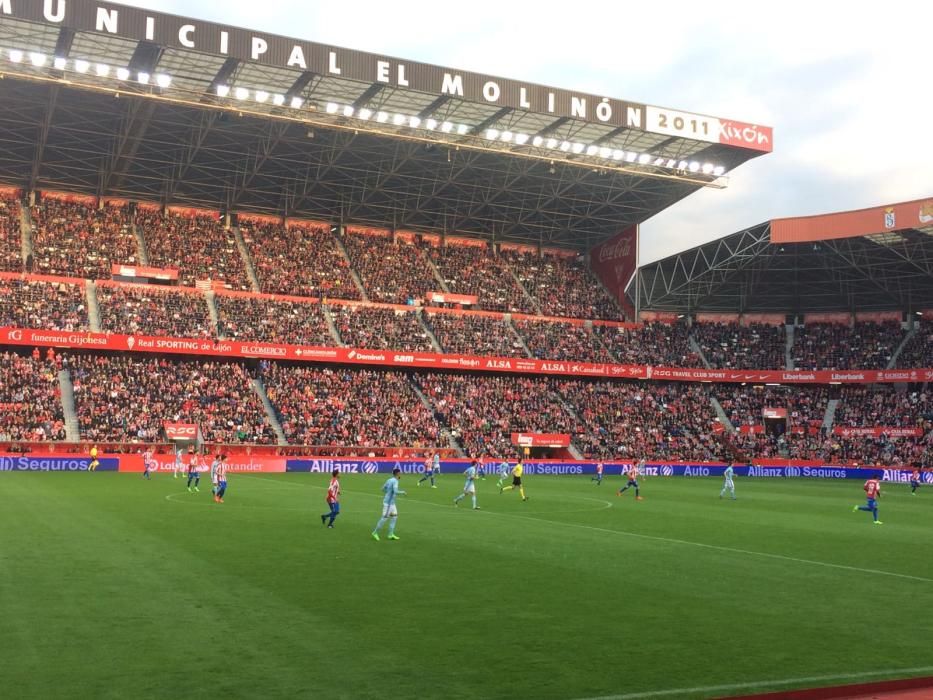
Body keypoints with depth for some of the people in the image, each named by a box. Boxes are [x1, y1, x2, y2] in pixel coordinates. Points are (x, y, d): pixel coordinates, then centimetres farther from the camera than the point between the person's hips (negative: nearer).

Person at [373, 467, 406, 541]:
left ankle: (391, 534, 10)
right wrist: (403, 492, -13)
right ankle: (375, 532, 5)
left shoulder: (389, 480, 9)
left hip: (391, 502, 9)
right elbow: (395, 491, -29)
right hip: (388, 502, -9)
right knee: (385, 518, -4)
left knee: (394, 516, 10)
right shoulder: (395, 481, -17)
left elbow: (383, 489, 17)